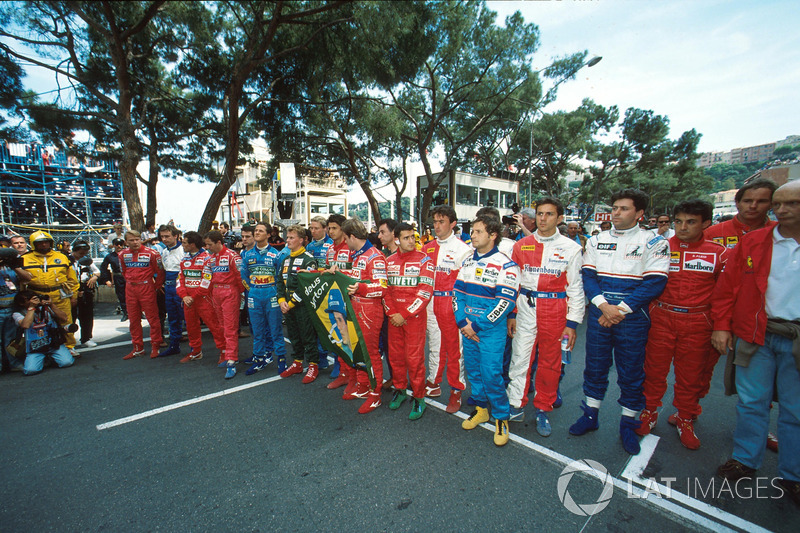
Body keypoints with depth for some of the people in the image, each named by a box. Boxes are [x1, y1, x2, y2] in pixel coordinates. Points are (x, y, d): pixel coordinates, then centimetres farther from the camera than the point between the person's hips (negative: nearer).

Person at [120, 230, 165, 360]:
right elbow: (124, 272, 21)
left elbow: (160, 271, -4)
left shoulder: (151, 253, -9)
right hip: (130, 290, 6)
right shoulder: (123, 254, 8)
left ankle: (155, 347, 10)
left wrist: (156, 287, 0)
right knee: (133, 320, 11)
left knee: (152, 318, -1)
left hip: (147, 288, -5)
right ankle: (137, 348, 22)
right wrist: (131, 283, 14)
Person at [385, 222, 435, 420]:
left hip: (415, 316, -4)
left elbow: (425, 292, -11)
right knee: (395, 355, 12)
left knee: (414, 357, -2)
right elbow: (385, 289, 9)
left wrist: (404, 314, -13)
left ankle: (418, 397, 15)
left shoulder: (424, 260, -6)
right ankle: (399, 389, 32)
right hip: (394, 317, 4)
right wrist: (391, 313, -4)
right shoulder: (389, 261, 8)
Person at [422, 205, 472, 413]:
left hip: (452, 303, -5)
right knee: (434, 344, 15)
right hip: (431, 302, 5)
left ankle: (456, 390, 17)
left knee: (454, 347, 3)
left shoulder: (462, 249, -5)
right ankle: (433, 383, 30)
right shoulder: (427, 248, 12)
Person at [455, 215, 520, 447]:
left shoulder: (506, 265, -11)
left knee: (491, 373, -3)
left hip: (491, 329, -6)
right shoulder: (468, 262, 9)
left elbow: (505, 302, -16)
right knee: (472, 370, 14)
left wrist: (477, 326, -16)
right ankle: (480, 409, 34)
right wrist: (462, 321, -4)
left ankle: (501, 418, 18)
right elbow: (458, 292, 9)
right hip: (467, 328, 6)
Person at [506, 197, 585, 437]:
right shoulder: (521, 246, 5)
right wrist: (511, 313, 5)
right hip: (525, 307, 1)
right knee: (520, 357, 3)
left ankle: (543, 410, 27)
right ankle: (516, 407, 20)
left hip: (555, 310, -1)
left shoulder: (571, 248, 1)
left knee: (550, 363, 9)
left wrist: (572, 322, -3)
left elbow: (575, 288, 2)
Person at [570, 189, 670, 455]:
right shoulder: (596, 241, 7)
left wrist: (621, 309, -16)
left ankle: (628, 424, 26)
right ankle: (590, 415, 28)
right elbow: (587, 276, 1)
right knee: (594, 367, 11)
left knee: (631, 373, 8)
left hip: (632, 317, -2)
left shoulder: (653, 242, -2)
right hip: (599, 314, 3)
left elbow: (654, 283, -10)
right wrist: (604, 305, -14)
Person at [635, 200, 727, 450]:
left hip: (697, 322, 1)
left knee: (691, 373, 11)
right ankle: (649, 411, 27)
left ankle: (685, 418, 31)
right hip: (661, 318, 0)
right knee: (654, 368, 8)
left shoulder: (719, 253, 2)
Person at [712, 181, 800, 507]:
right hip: (756, 336, 0)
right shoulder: (752, 242, 2)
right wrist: (721, 326, -2)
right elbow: (727, 287, 3)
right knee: (751, 403, 10)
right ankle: (745, 461, 26)